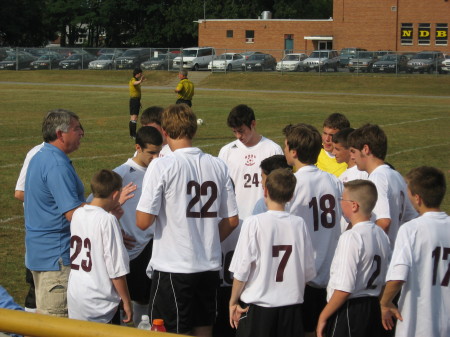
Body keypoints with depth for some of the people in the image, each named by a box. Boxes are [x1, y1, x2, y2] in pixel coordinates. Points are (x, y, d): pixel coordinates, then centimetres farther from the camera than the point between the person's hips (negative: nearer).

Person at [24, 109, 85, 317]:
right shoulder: (57, 165, -20)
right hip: (56, 255, -10)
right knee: (56, 317, -6)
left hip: (39, 251, 10)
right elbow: (73, 213, -24)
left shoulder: (39, 158, 13)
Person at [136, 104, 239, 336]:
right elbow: (232, 220, 8)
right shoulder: (218, 166, 4)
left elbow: (143, 221, -14)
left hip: (173, 267, -5)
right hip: (210, 267, 5)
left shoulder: (161, 166, -11)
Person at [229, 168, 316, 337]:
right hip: (292, 305, 3)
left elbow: (242, 269, -10)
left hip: (258, 305, -3)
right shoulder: (299, 224, 0)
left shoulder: (254, 223, -10)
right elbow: (309, 272, 5)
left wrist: (233, 302, 3)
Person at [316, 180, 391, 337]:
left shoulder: (350, 237, -18)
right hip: (374, 309, 8)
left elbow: (344, 288, -21)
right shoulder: (382, 235, 6)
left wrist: (323, 316, -12)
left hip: (349, 311, -8)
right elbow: (385, 280, 13)